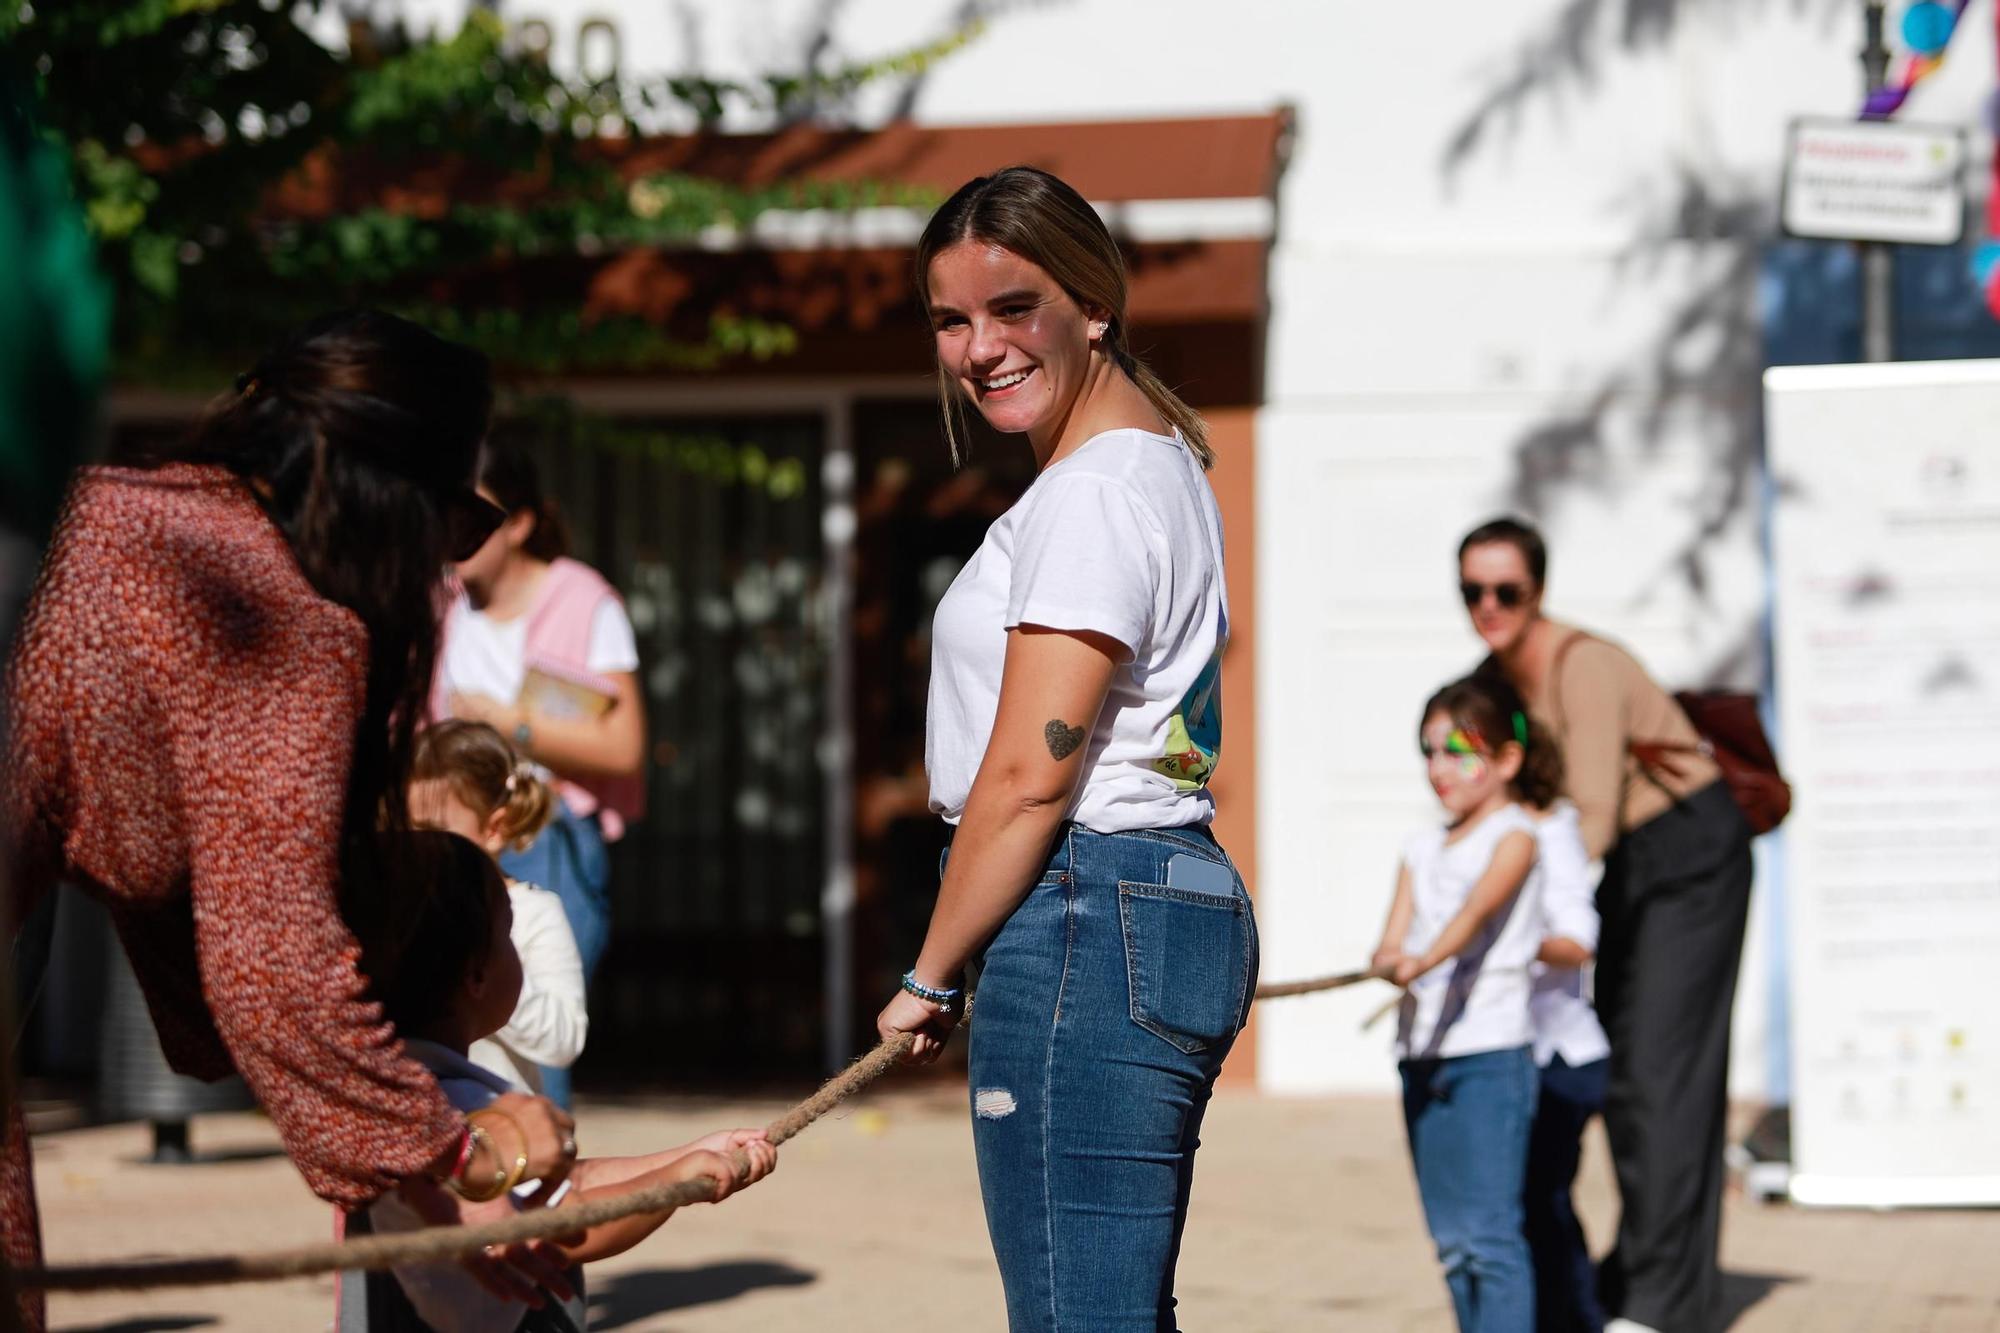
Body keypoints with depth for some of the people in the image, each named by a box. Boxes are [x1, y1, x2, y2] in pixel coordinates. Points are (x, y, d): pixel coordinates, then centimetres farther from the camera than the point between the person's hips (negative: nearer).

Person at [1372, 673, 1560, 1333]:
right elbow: (1393, 939, 4)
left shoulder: (1514, 836, -2)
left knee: (1490, 1234, -11)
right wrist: (1388, 961, -20)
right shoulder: (1422, 846, 16)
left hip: (1489, 1053, -7)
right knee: (1451, 1239, 8)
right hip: (1422, 1055, 7)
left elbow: (1480, 908, -21)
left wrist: (1425, 959, -39)